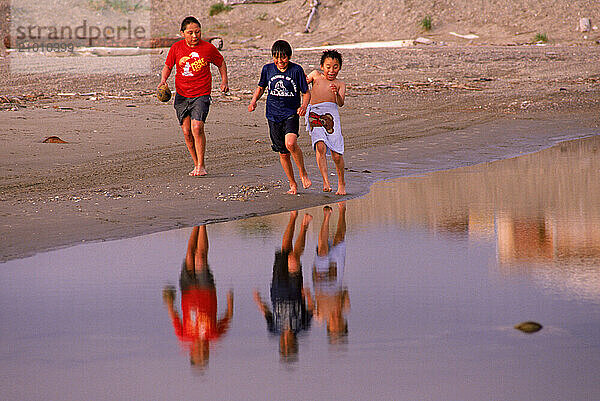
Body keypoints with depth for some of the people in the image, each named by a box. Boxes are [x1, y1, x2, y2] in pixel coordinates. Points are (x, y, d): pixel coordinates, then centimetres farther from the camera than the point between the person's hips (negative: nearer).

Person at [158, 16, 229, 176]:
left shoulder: (208, 48, -3)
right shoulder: (176, 48, 1)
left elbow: (221, 62, 15)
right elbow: (167, 67, 14)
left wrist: (224, 81, 6)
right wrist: (163, 80, -4)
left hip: (201, 95, -3)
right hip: (182, 95, 3)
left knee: (197, 127, -19)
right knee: (187, 131, 2)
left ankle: (201, 165, -10)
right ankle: (196, 164, 18)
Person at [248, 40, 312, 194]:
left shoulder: (296, 70, -7)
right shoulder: (268, 69, 2)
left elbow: (306, 92, 0)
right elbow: (261, 87, 18)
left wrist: (304, 106, -19)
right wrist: (253, 102, 0)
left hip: (291, 113, -3)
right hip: (274, 116, 3)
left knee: (291, 143, -27)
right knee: (283, 153, 6)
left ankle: (303, 173, -5)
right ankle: (292, 184, 22)